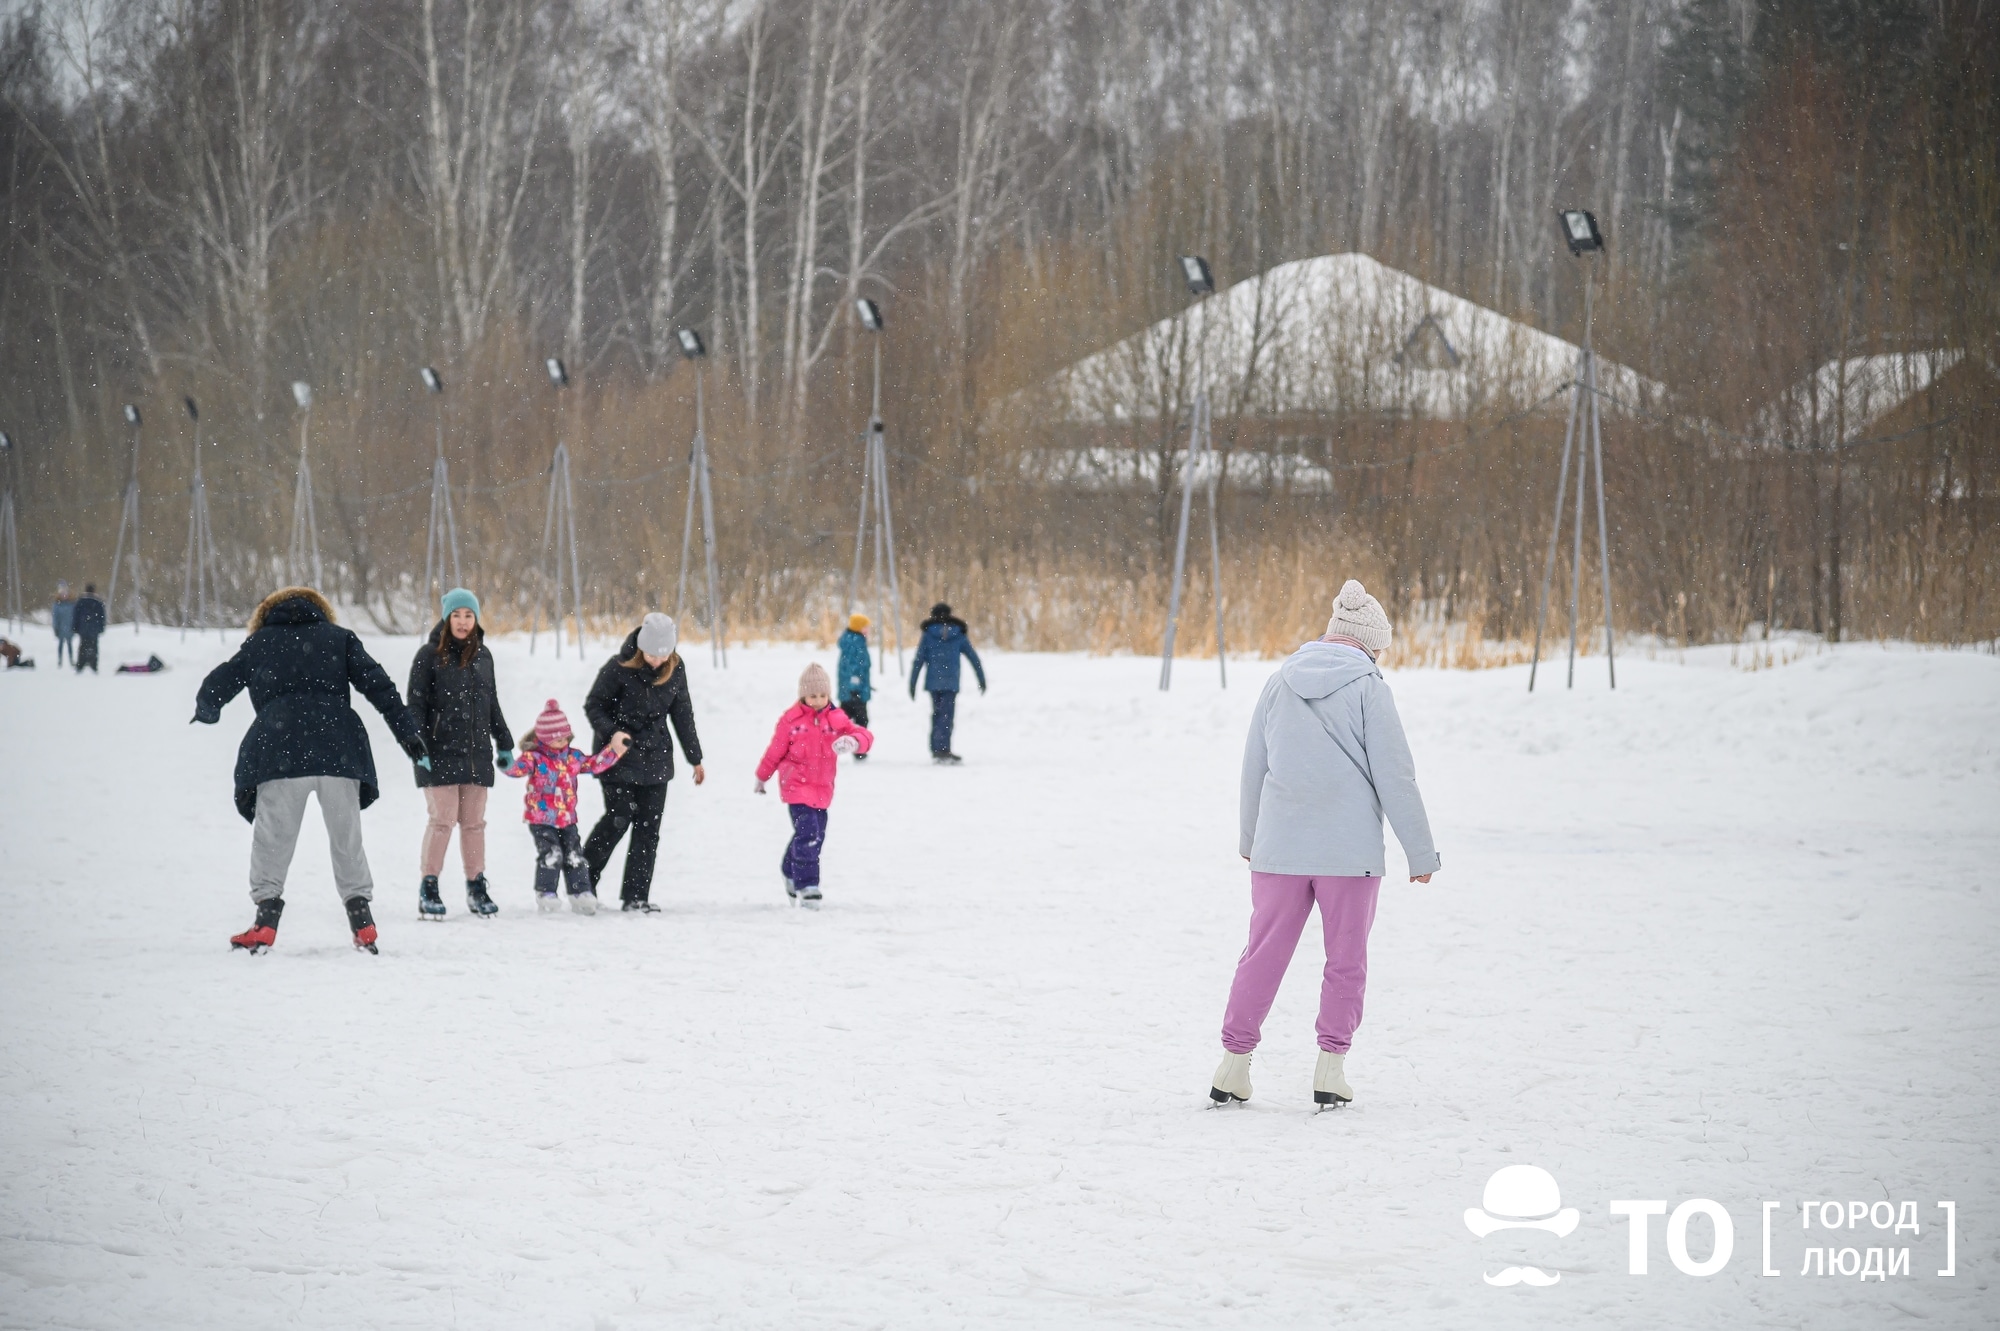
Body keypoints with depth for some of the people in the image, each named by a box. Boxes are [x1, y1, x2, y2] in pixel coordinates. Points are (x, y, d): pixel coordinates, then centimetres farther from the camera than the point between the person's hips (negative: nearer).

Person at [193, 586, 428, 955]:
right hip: (338, 752, 1)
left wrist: (207, 710, 29)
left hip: (279, 754, -1)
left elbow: (217, 684, 15)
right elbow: (378, 685, 8)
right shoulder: (339, 638, 16)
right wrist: (407, 730, 7)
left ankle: (267, 918, -2)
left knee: (272, 838, 4)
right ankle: (361, 917, 6)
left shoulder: (259, 642, 15)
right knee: (346, 838, 9)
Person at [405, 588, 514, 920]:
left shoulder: (483, 656, 13)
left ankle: (477, 888, 14)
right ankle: (429, 889, -2)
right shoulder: (429, 655, -2)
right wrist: (418, 746, -14)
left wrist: (504, 745, 21)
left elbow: (492, 704, 21)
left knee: (474, 822, 7)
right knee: (443, 820, -8)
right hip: (440, 752, -4)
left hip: (476, 753, 5)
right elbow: (415, 705, -5)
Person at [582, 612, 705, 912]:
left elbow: (682, 713, 10)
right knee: (619, 817, -10)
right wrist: (612, 734, -23)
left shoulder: (676, 669, -1)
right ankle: (585, 875, 13)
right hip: (618, 756, -4)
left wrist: (695, 759, 15)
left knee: (648, 826, 0)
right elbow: (593, 705, -6)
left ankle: (636, 896, 4)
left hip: (655, 758, 4)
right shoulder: (619, 667, -15)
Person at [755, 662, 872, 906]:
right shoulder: (791, 719, -7)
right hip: (797, 786, -4)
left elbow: (865, 737, -10)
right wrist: (762, 777, 13)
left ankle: (790, 871, 36)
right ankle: (806, 886, -11)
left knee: (816, 836, 13)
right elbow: (775, 750, 3)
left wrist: (853, 742, -33)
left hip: (822, 788, 5)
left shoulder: (836, 719, 0)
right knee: (807, 833, -15)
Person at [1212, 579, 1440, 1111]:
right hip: (1350, 850, -3)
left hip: (1278, 848, 4)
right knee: (1346, 961, 7)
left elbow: (1253, 767, 14)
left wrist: (1250, 838, 27)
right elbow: (1394, 777, -7)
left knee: (1263, 954, 9)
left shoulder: (1280, 682, 6)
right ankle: (1331, 1067, 3)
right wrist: (1421, 853, 1)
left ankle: (1234, 1061, 7)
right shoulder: (1367, 687, -7)